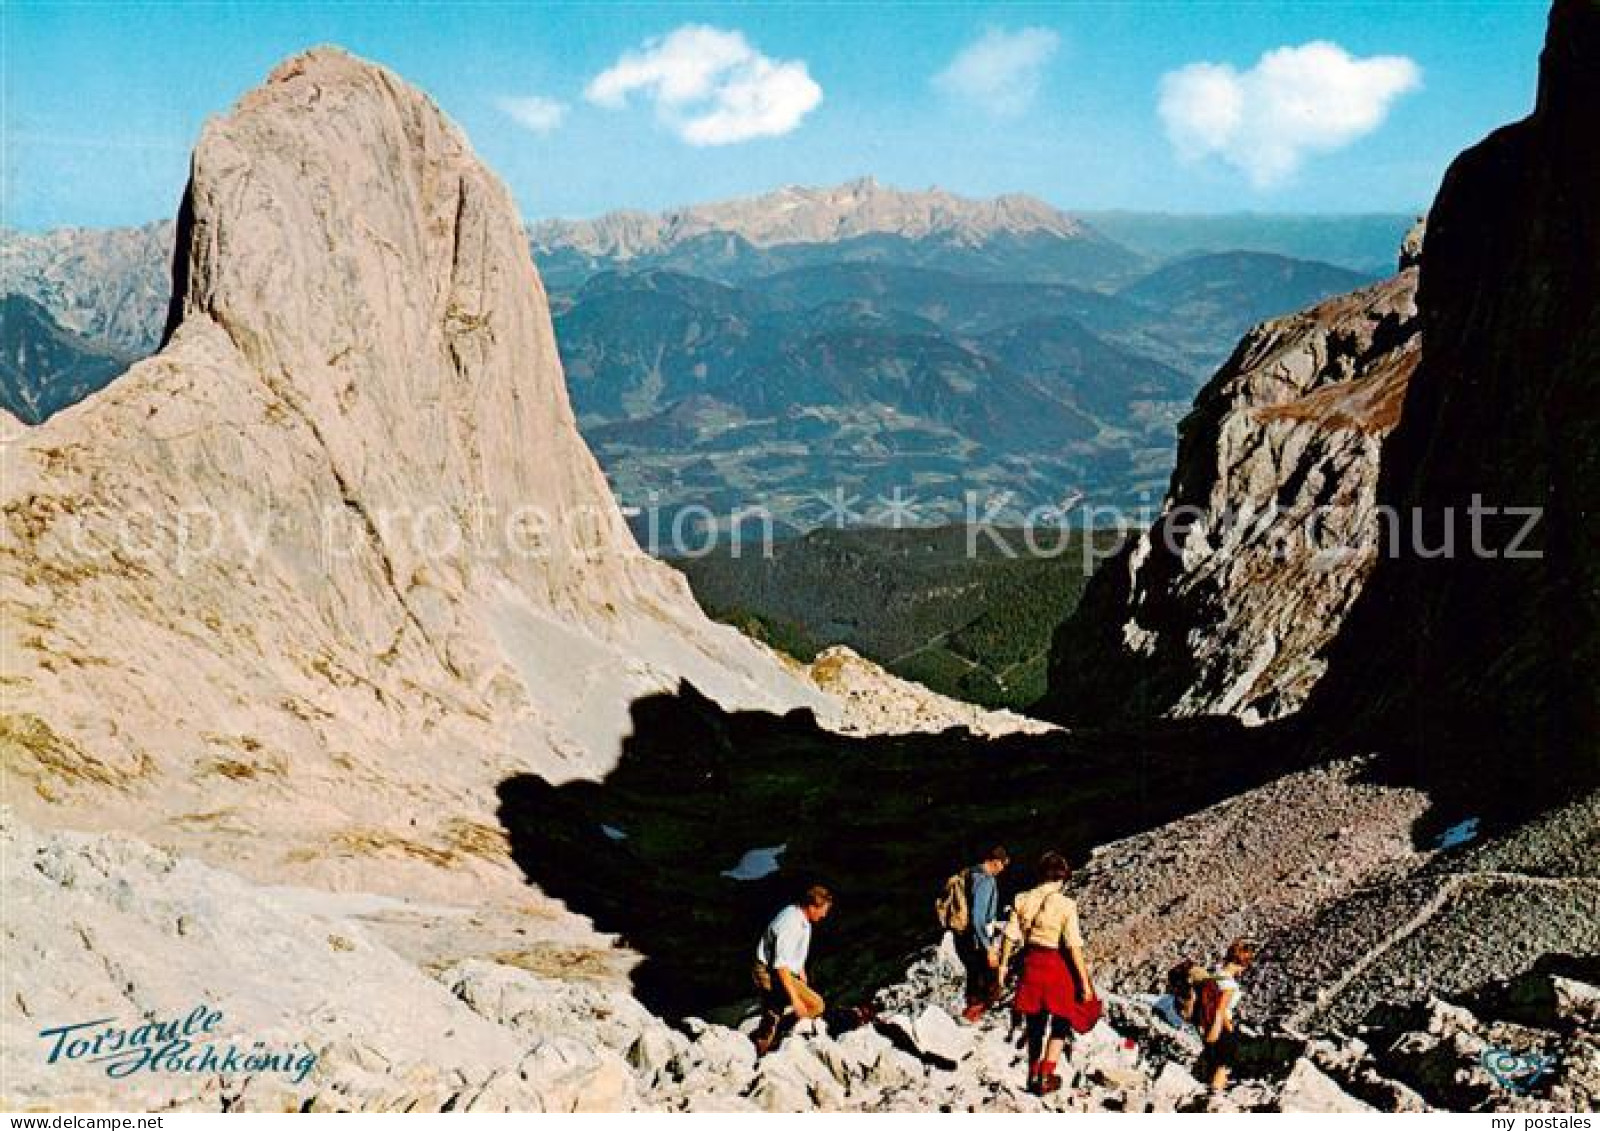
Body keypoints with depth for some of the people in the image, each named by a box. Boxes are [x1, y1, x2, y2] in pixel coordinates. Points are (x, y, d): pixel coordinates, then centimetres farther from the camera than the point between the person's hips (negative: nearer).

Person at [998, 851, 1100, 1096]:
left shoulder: (1023, 900, -3)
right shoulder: (1066, 905, -16)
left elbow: (1010, 936, 1)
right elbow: (1074, 947, -17)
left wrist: (1003, 964, 13)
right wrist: (1084, 980, -10)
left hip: (1031, 963, 5)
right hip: (1057, 965, -4)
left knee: (1035, 1023, 22)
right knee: (1060, 1024, 16)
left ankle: (1033, 1076, 34)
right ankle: (1046, 1078, 16)